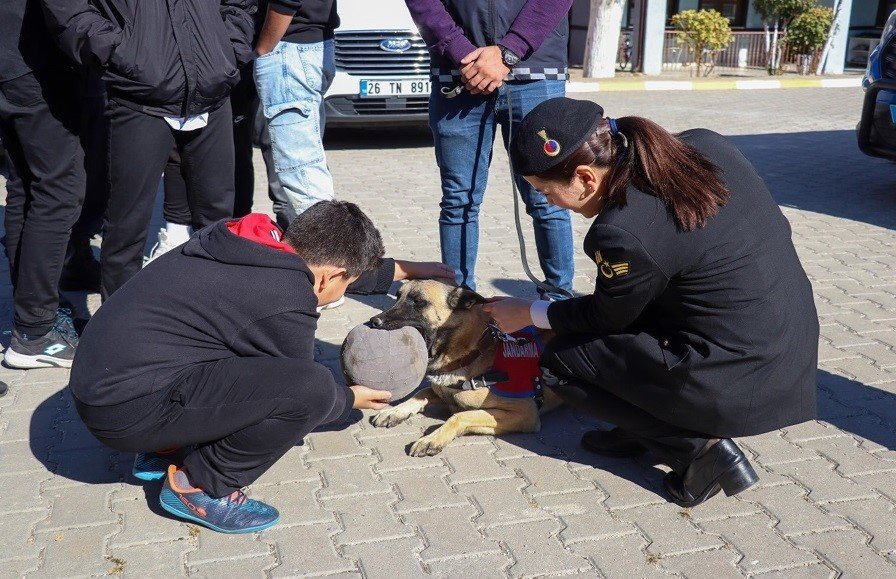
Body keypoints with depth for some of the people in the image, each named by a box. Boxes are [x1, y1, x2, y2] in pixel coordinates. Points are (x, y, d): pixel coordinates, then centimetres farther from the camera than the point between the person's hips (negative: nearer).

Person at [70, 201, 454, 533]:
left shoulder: (258, 241, 5)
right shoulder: (287, 305, -19)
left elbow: (328, 264, 25)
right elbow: (300, 394, -2)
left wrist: (405, 270, 34)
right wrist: (351, 399, 18)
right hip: (130, 409, -9)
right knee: (314, 389, -20)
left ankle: (168, 448, 18)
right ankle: (198, 486, -2)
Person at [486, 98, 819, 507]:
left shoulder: (623, 233, -23)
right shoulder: (706, 146, -2)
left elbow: (606, 317, -3)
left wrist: (527, 313, 12)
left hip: (740, 389, -8)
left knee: (561, 359, 6)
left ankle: (700, 448, 2)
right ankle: (643, 431, 22)